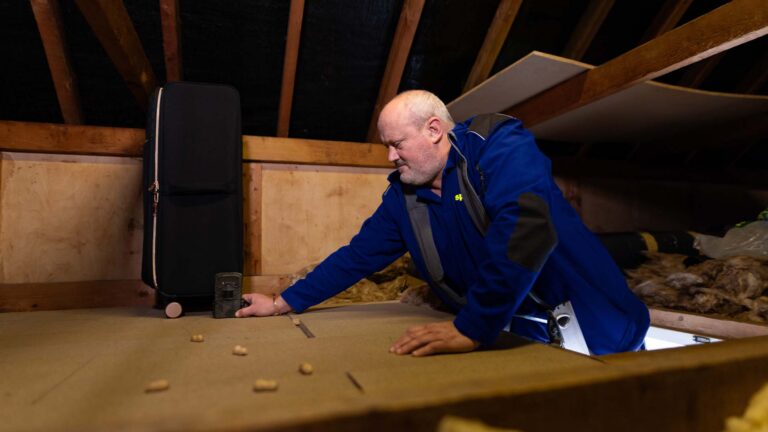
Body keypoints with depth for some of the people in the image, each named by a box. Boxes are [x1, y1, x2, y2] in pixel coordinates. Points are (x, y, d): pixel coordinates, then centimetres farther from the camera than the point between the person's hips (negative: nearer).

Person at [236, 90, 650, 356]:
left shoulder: (499, 146, -17)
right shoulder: (403, 194, 2)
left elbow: (525, 231, -33)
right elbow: (358, 254, 6)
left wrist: (470, 329, -36)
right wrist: (284, 302, 7)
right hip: (511, 335, 5)